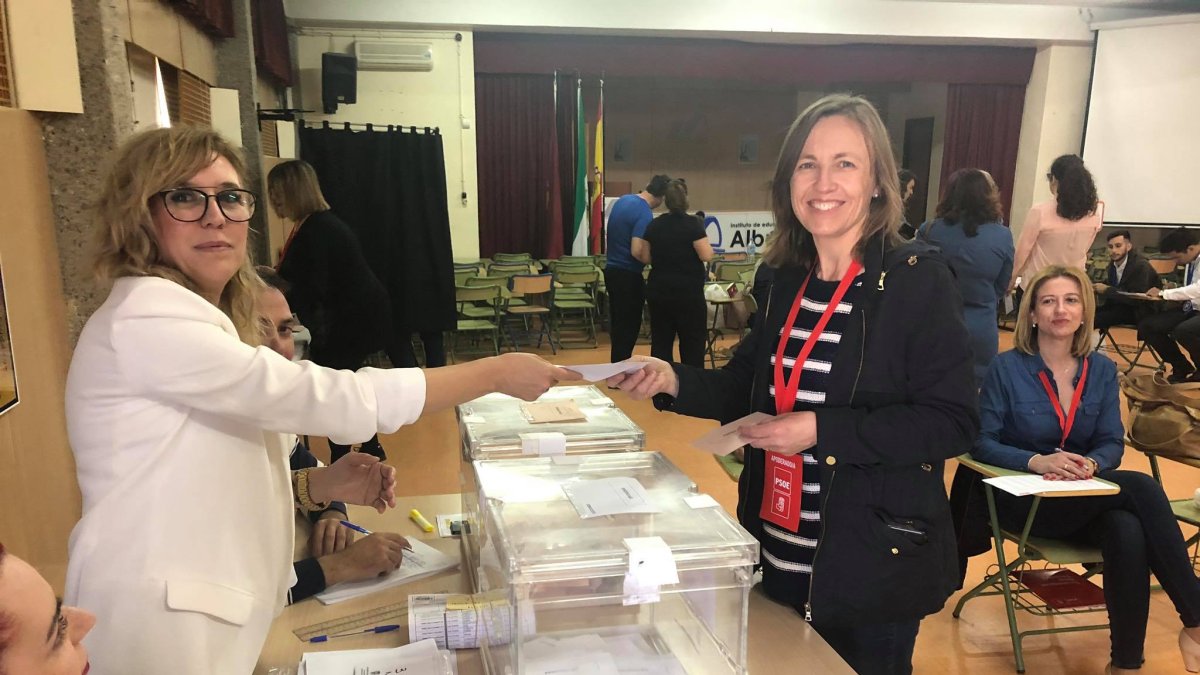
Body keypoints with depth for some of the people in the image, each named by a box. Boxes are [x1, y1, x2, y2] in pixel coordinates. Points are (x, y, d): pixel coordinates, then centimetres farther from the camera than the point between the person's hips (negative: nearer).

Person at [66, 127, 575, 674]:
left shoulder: (205, 320, 14)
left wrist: (321, 485, -3)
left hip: (210, 613, 9)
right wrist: (497, 373, -18)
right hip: (158, 622, -9)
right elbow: (328, 399, -23)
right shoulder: (146, 315, -17)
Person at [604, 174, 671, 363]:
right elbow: (637, 252, -26)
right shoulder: (645, 214, -20)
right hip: (628, 275, -9)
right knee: (628, 328, 0)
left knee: (618, 325, 16)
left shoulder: (622, 200, 7)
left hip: (612, 269, 9)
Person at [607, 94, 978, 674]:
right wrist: (674, 382, -7)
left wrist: (822, 430, -25)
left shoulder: (917, 279, -14)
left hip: (873, 561, -5)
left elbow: (954, 423, -17)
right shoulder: (788, 279, 4)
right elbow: (753, 389, 10)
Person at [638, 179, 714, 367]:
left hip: (658, 291, 4)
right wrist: (705, 241, 5)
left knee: (660, 342, 9)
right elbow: (707, 255, -14)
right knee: (692, 343, 4)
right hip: (688, 293, -4)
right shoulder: (692, 223, -10)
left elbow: (644, 258, 8)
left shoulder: (654, 225, 4)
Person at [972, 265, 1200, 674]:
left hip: (1086, 498, 4)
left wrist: (1090, 465, -22)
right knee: (1141, 487, -27)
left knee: (1128, 531, -33)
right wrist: (1037, 462, -28)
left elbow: (1113, 444, 2)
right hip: (1025, 498, -4)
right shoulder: (1006, 368, -9)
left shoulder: (1102, 370, 4)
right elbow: (982, 443, -11)